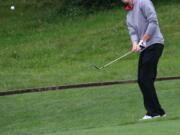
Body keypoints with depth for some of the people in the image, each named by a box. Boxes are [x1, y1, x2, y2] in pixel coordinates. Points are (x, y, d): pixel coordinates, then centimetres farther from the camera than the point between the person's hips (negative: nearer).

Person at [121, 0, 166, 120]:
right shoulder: (129, 15, 23)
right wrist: (135, 43, -12)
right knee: (142, 80, 4)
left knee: (145, 78, -14)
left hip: (154, 44, -9)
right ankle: (157, 112, 8)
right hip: (145, 48, 9)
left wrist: (143, 40, -15)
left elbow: (153, 21, -13)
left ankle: (154, 112, -11)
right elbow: (133, 31, 10)